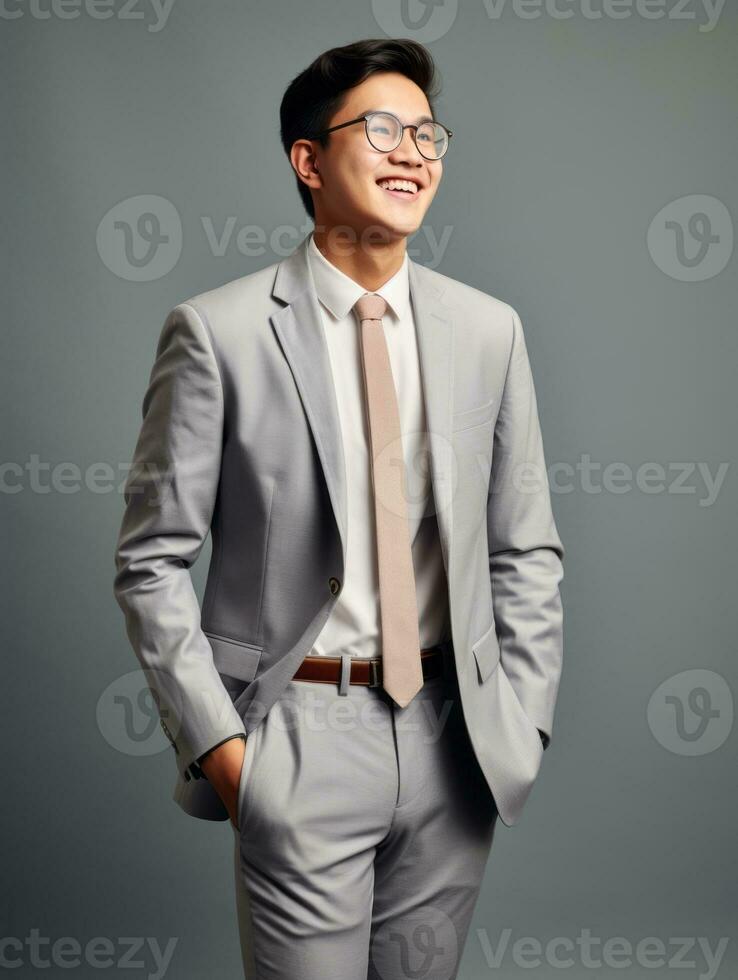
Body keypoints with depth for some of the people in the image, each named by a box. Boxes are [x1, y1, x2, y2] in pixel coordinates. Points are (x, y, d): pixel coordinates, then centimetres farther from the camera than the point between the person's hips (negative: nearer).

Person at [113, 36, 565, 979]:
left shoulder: (488, 329, 4)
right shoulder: (218, 332, -7)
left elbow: (527, 552, 9)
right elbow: (151, 563, -5)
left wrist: (521, 723, 2)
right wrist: (216, 740, -10)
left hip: (452, 737, 4)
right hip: (301, 735, -4)